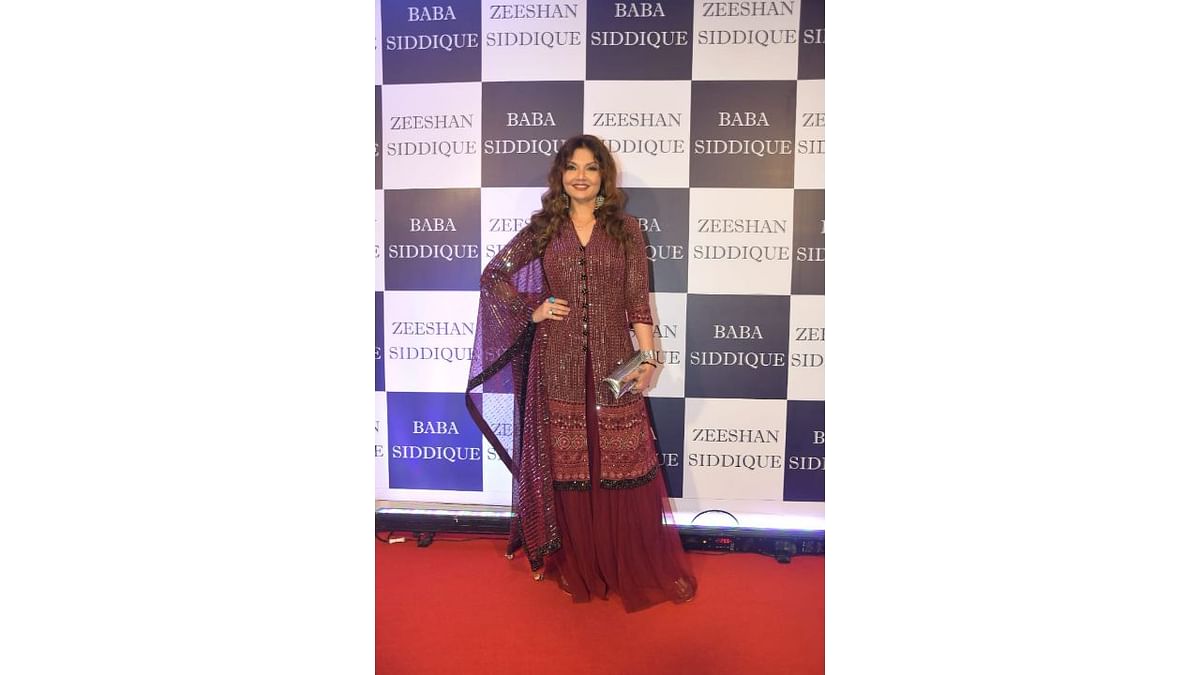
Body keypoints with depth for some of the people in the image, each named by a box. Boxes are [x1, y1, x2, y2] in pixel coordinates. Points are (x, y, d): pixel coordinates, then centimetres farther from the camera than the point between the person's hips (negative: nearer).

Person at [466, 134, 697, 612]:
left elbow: (638, 299, 2)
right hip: (558, 362, 1)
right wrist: (532, 309, -1)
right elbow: (493, 275, 11)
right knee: (567, 463, 8)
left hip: (612, 361, -1)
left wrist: (647, 357, -7)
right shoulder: (543, 228, 7)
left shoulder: (625, 229, 5)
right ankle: (578, 566, 23)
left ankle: (641, 568, 17)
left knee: (623, 465, 2)